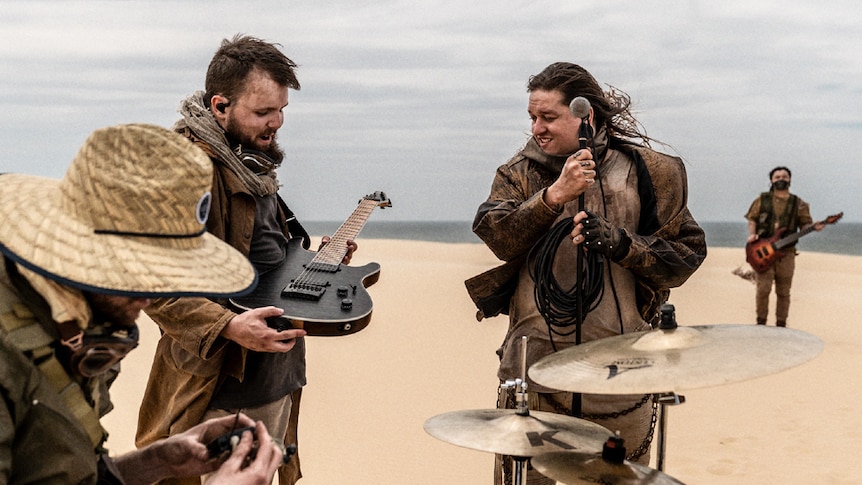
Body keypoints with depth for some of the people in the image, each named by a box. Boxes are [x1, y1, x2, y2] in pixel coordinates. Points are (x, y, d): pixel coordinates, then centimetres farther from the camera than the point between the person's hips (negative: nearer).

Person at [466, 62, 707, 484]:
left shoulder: (643, 171, 2)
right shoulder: (522, 172, 6)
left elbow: (686, 254, 0)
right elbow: (494, 234, -11)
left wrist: (619, 243, -15)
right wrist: (555, 194, -22)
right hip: (532, 366, 1)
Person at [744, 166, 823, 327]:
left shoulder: (798, 204, 10)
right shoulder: (762, 199, 7)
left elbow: (804, 224, 8)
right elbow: (752, 218, 9)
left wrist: (813, 227, -13)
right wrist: (752, 234, -7)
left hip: (786, 253, 2)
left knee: (783, 292, 6)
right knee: (763, 288, -9)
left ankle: (781, 324, 16)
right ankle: (761, 322, 5)